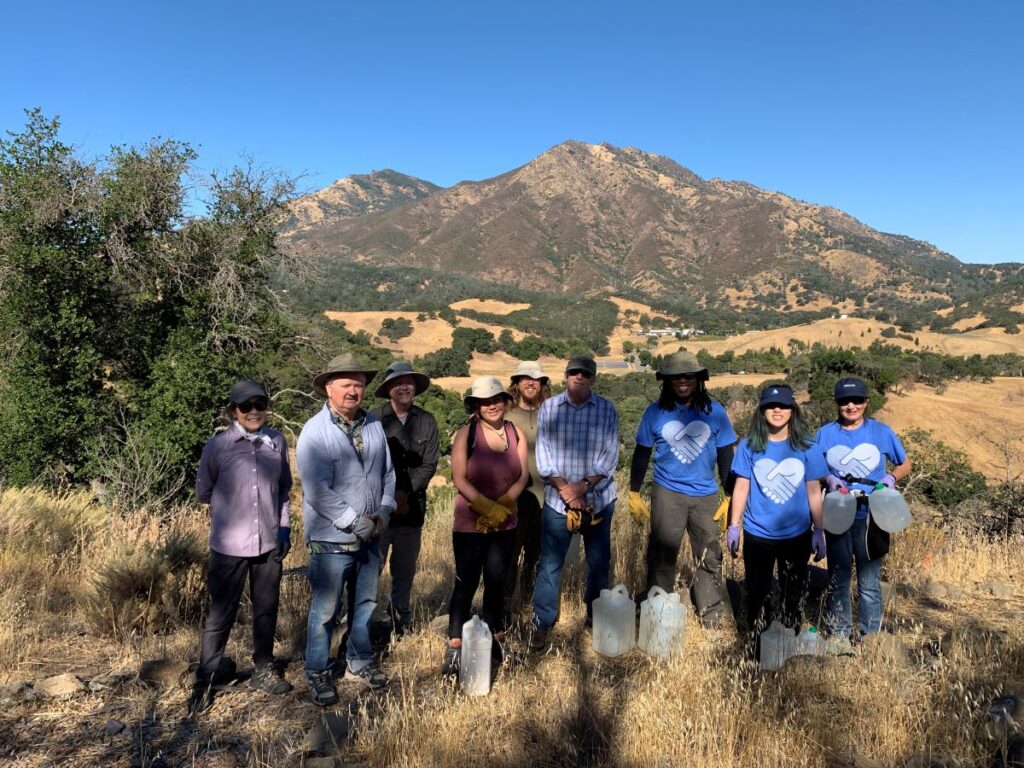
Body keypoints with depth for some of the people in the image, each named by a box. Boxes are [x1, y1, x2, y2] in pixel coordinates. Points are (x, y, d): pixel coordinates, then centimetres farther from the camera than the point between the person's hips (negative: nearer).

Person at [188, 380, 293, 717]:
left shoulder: (277, 442, -1)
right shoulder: (217, 445, -10)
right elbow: (204, 492, 5)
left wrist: (284, 526, 6)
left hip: (269, 543, 3)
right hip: (230, 546, -3)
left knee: (267, 609, 16)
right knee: (221, 614, 5)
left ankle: (264, 669, 34)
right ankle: (204, 681, 22)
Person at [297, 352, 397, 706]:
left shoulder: (374, 425, 3)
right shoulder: (315, 432, -15)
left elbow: (388, 472, 10)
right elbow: (317, 492, -20)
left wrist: (383, 511, -4)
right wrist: (355, 522, -19)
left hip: (370, 535, 6)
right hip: (332, 539, -6)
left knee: (366, 603, 18)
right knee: (325, 610, 6)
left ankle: (359, 662, 37)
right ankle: (318, 673, 24)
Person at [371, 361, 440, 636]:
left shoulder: (427, 422, 3)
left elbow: (429, 464, 1)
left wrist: (405, 493, -10)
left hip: (412, 508, 4)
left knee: (406, 569, 14)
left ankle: (401, 622, 28)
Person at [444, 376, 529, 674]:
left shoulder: (516, 433, 3)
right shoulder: (466, 434, -8)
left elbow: (523, 475, 0)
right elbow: (459, 478, -12)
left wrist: (502, 505, -14)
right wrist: (488, 508, -17)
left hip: (505, 524, 4)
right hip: (470, 523, -3)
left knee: (496, 581, 14)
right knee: (466, 583, 1)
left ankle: (494, 638, 29)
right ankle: (454, 646, 13)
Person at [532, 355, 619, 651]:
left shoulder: (607, 410, -1)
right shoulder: (549, 408, 0)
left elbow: (610, 455, -5)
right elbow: (543, 453, -3)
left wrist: (582, 486, -15)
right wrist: (564, 488, -13)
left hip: (598, 499, 1)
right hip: (557, 499, -1)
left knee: (599, 561, 13)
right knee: (550, 563, 1)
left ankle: (596, 614, 33)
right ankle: (542, 622, 15)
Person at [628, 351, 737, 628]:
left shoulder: (715, 411, -1)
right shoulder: (655, 412, -3)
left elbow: (726, 456, 5)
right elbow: (641, 455, 4)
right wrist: (634, 495, 4)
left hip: (705, 495, 1)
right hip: (667, 494, -1)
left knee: (709, 556, 8)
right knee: (662, 555, 5)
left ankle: (710, 613, 23)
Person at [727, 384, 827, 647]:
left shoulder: (806, 447, -3)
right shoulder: (749, 446, -5)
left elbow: (814, 491, 1)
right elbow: (741, 487, -2)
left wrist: (819, 531, 1)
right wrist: (733, 526, -4)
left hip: (797, 535, 1)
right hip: (757, 535, 0)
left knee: (793, 596, 14)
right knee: (757, 594, 12)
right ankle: (756, 648, 28)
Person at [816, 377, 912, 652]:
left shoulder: (881, 432, 0)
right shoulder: (826, 433, 1)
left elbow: (905, 464, 10)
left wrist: (891, 478, -10)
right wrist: (829, 479, -13)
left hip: (870, 518, -1)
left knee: (869, 581, 5)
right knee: (838, 578, 11)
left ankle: (871, 636, 20)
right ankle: (838, 634, 23)